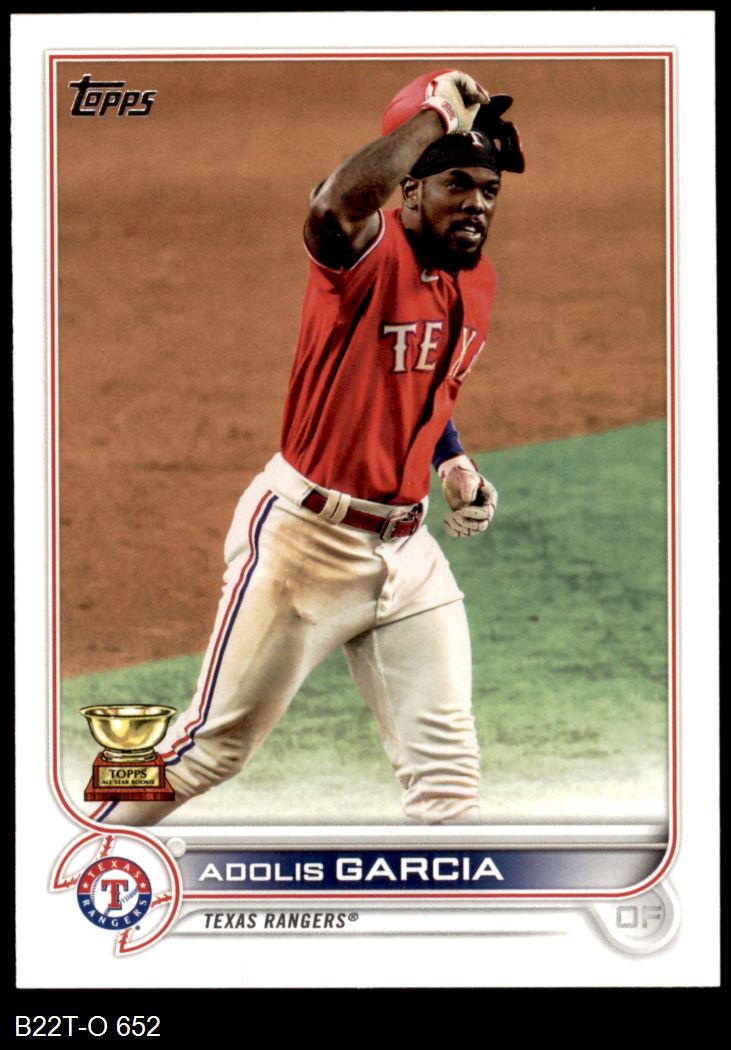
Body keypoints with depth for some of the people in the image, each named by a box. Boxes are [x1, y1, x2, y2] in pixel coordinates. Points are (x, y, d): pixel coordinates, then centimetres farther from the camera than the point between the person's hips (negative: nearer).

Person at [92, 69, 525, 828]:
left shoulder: (476, 282, 8)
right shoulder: (369, 253, -17)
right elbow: (335, 203, -43)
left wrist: (454, 466, 7)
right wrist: (437, 112, -35)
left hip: (406, 550, 7)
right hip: (305, 537, -7)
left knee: (446, 765, 4)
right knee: (217, 743, 5)